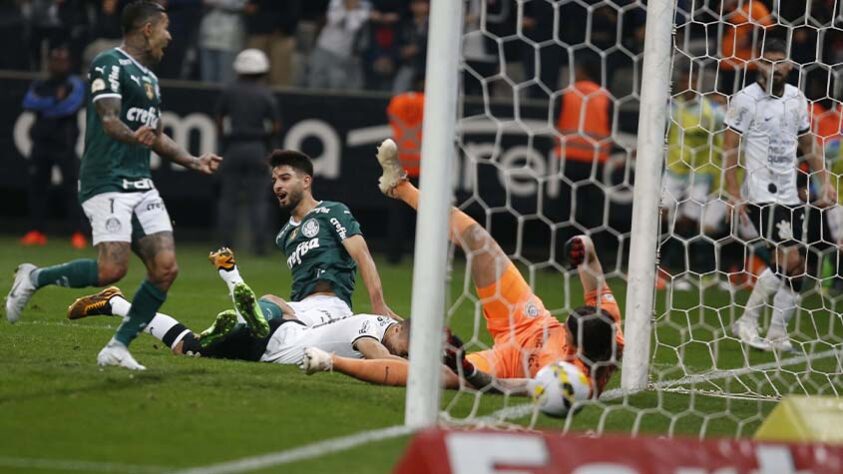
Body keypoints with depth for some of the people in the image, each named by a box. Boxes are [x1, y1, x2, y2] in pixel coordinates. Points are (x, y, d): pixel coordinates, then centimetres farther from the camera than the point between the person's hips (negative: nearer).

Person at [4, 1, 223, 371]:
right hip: (107, 183, -9)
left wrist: (193, 162, 22)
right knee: (112, 269, -19)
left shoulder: (149, 77, 21)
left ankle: (118, 347, 1)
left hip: (141, 185, 9)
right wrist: (133, 136, -41)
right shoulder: (110, 64, -8)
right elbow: (108, 119, -21)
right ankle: (35, 278, 4)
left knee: (165, 269, -6)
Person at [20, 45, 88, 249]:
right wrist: (55, 101, -14)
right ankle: (37, 232, 14)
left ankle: (77, 233, -11)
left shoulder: (75, 84, 2)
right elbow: (29, 103, -6)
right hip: (41, 143, 5)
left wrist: (45, 108, -8)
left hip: (64, 145, -5)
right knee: (36, 186, 6)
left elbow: (71, 106, -15)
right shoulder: (39, 86, 13)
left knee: (71, 187, -9)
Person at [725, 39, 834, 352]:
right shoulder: (746, 100, -7)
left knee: (795, 269, 1)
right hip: (760, 195, -7)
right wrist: (734, 196, -15)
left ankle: (777, 333, 10)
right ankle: (747, 322, -3)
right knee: (789, 259, -16)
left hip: (790, 194, 7)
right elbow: (729, 150, -8)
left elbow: (807, 145, 22)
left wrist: (825, 181, 13)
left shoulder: (796, 99, 11)